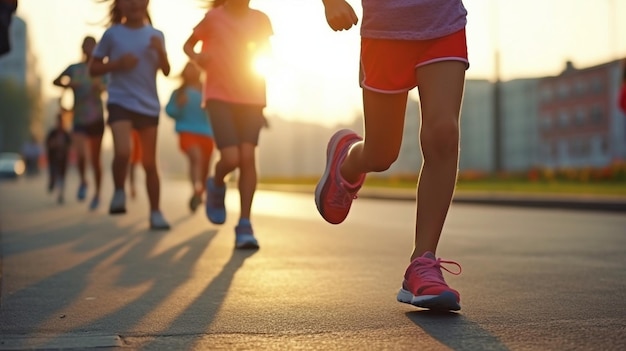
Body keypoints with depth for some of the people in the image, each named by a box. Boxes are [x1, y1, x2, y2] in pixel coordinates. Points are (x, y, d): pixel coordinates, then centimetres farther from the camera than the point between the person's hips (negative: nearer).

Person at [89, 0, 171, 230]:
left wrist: (160, 51, -14)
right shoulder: (112, 34, 0)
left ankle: (155, 213, 15)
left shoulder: (156, 36, 7)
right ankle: (119, 192, 2)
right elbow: (94, 69, 3)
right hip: (120, 102, -2)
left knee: (149, 162, 6)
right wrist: (118, 63, -13)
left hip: (149, 106, 3)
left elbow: (166, 71, 4)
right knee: (122, 152, -24)